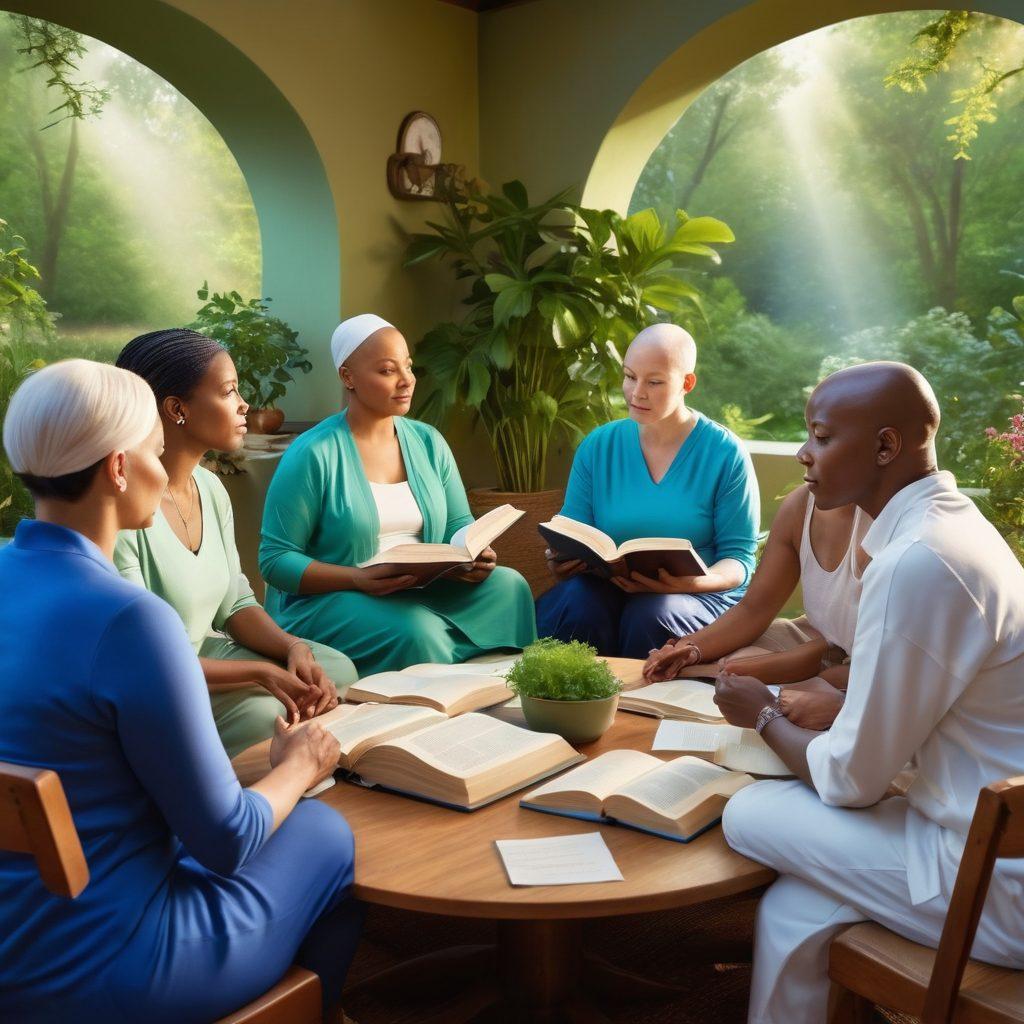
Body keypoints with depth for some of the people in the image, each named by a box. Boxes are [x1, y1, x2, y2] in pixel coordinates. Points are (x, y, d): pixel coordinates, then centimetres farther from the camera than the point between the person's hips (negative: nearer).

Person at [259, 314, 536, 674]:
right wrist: (358, 579, -24)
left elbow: (459, 526, 12)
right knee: (416, 631, -34)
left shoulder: (428, 442, 10)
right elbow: (276, 559, -9)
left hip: (423, 595, 6)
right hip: (330, 601, -5)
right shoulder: (313, 455, -9)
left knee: (508, 586, -19)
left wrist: (474, 556, -12)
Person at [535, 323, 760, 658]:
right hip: (607, 587, 2)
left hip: (702, 596, -2)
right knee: (576, 602, -31)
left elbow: (738, 558, -3)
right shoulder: (598, 446, 8)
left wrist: (694, 583, -25)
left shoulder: (726, 454, -3)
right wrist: (561, 559, -16)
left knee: (649, 614, -35)